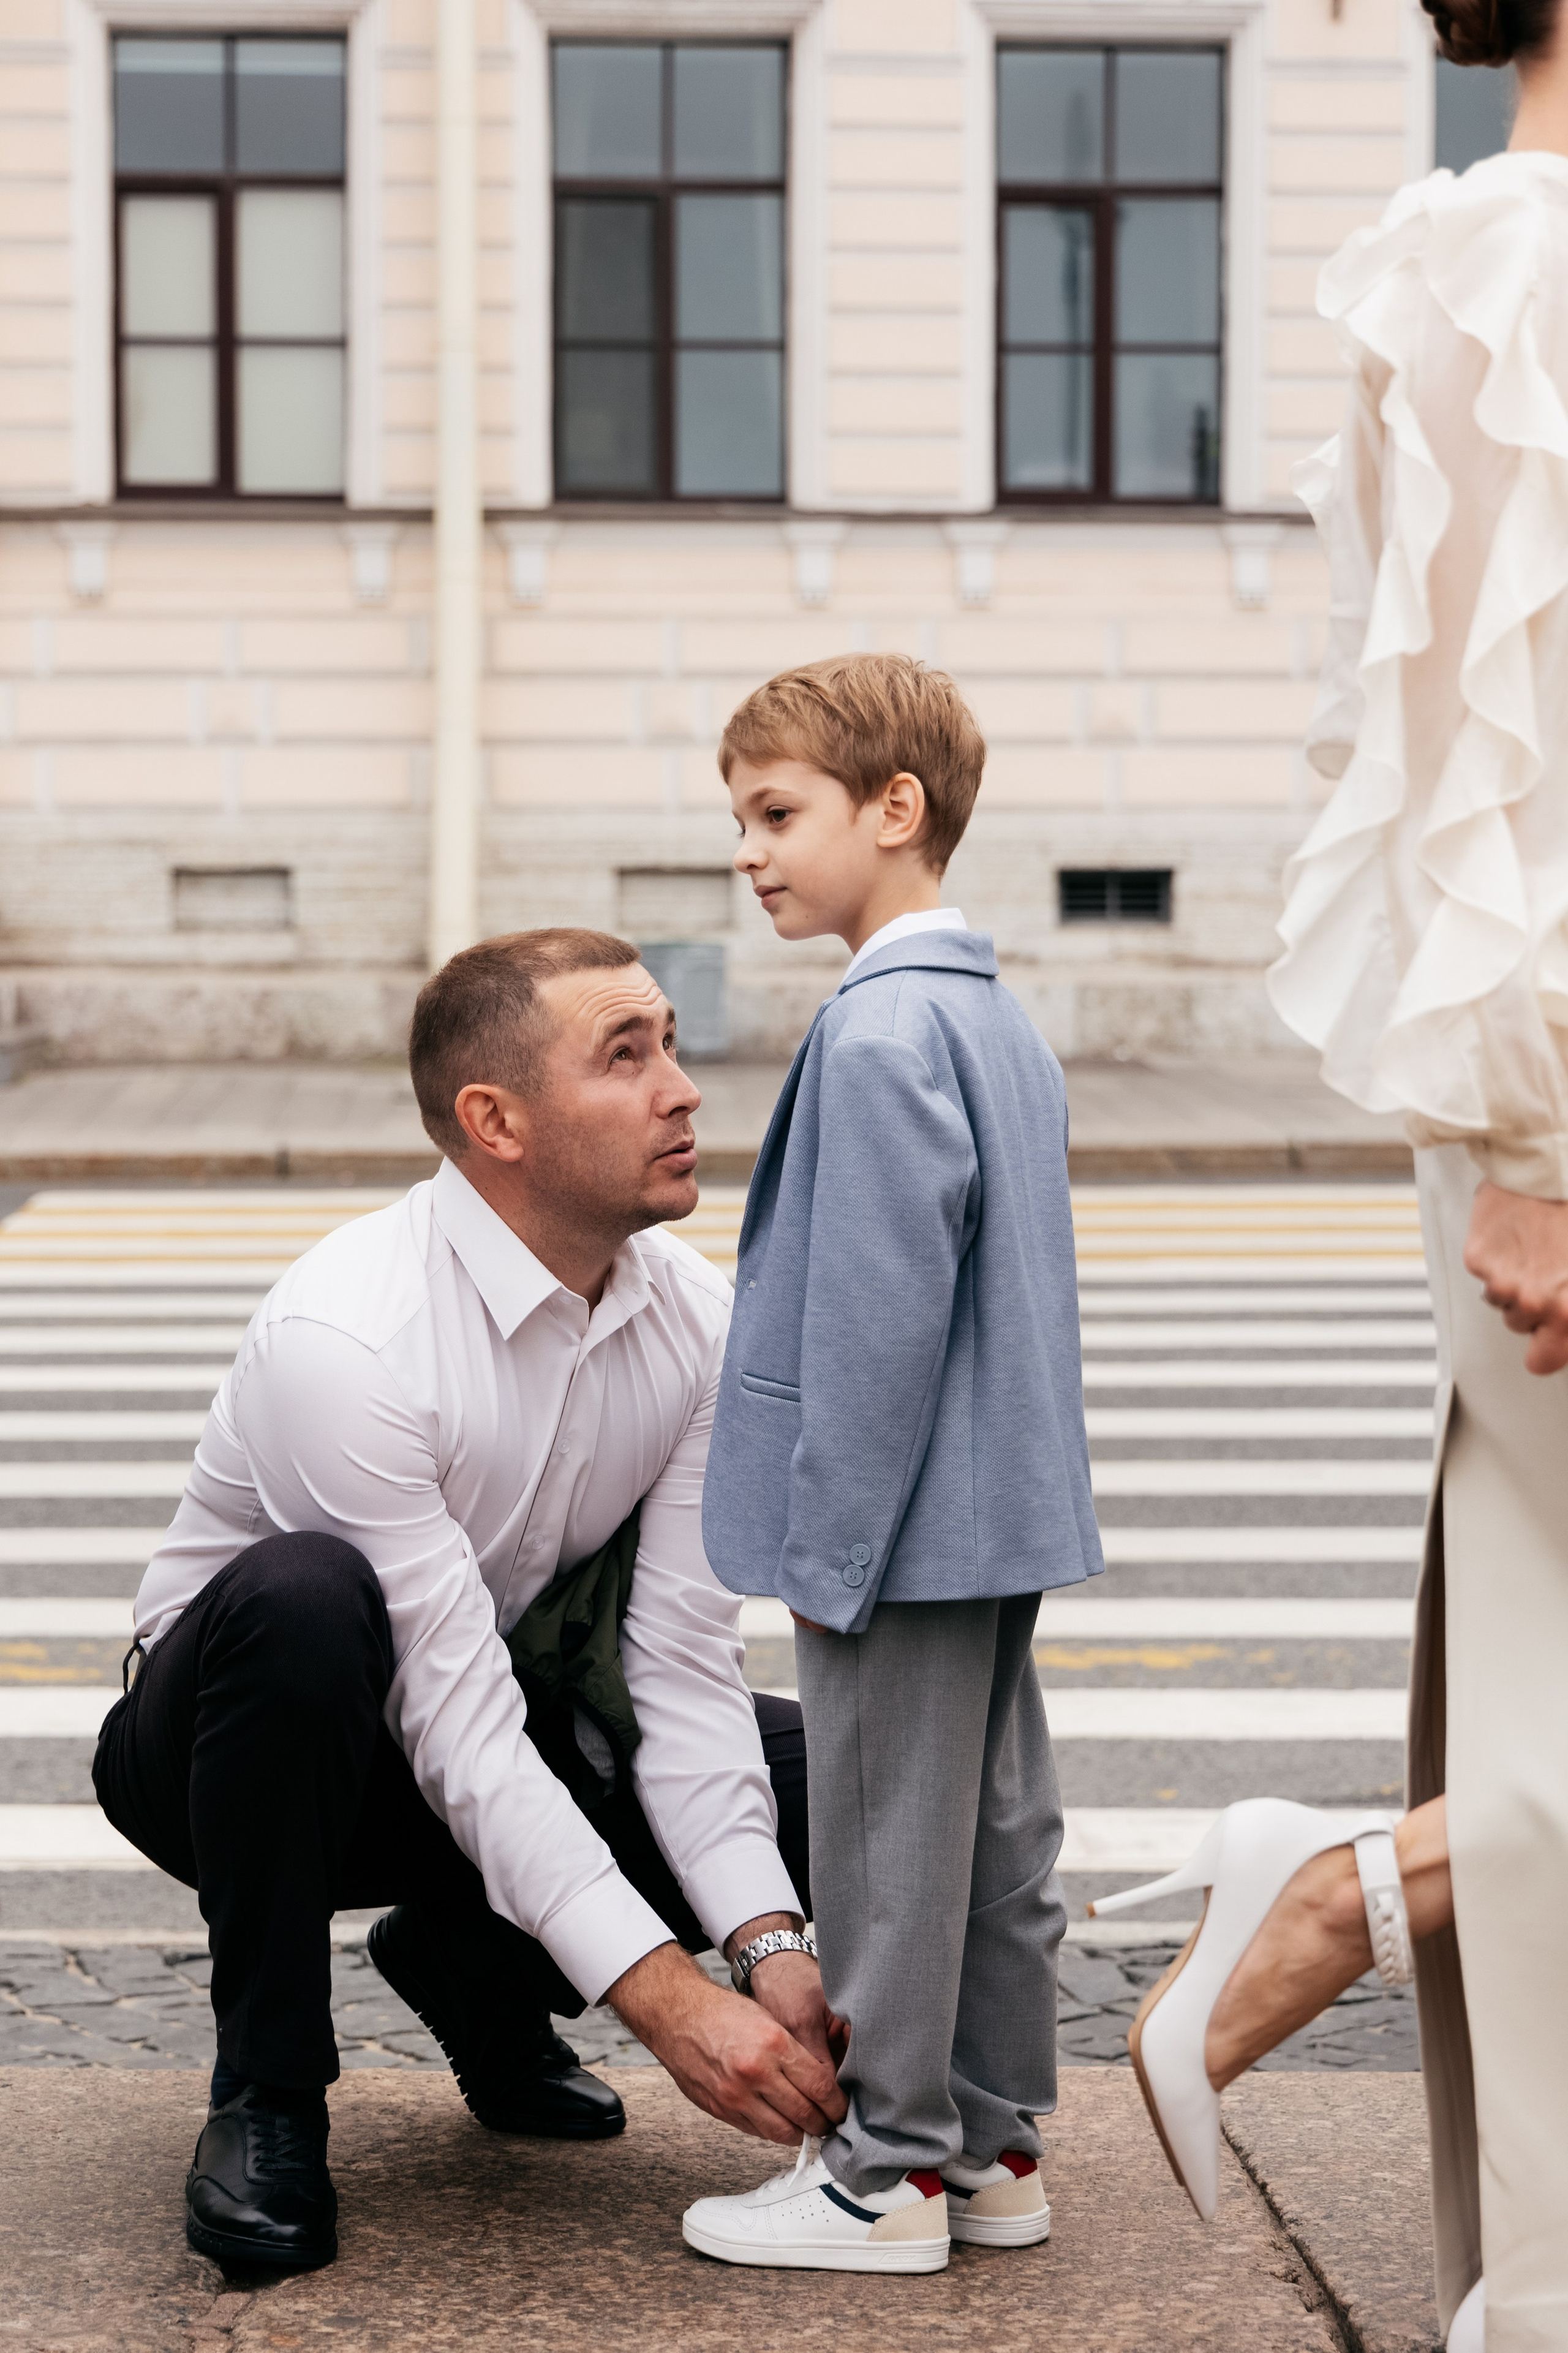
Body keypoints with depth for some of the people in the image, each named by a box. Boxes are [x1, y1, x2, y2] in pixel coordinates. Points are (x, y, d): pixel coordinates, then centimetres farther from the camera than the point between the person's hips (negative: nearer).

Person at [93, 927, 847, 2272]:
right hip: (217, 1747, -5)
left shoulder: (695, 1322, -11)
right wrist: (662, 1992, -36)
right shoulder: (342, 1337, -30)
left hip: (501, 1752, 6)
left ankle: (477, 1976, 10)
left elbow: (682, 1669, -11)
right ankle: (268, 2098, -19)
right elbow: (456, 1715, -32)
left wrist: (768, 1945, -24)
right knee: (301, 1596, -39)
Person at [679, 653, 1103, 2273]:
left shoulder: (878, 1035, -19)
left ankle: (889, 2170, 10)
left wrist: (828, 1550, -16)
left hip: (904, 1525, -10)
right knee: (996, 1826, 14)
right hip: (1004, 1520, 10)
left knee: (890, 1846, 0)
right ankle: (993, 2146, 24)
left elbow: (880, 1313, -22)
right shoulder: (995, 1014, 12)